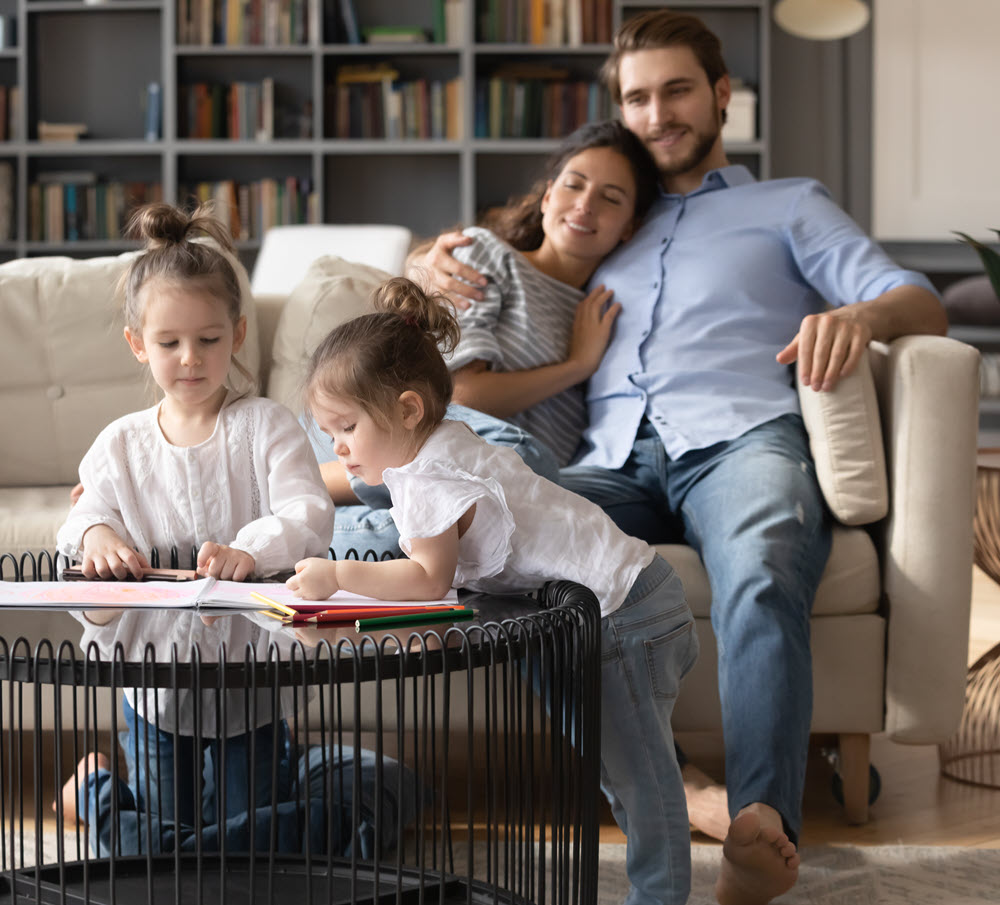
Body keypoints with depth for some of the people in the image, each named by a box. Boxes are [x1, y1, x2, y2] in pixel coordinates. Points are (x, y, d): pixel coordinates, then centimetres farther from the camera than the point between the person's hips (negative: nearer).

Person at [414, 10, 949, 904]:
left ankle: (761, 830, -51)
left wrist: (862, 314, -15)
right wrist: (443, 259, 19)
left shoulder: (788, 204, 27)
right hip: (617, 460, 3)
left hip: (741, 438, -2)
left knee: (760, 581, -39)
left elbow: (921, 305, 12)